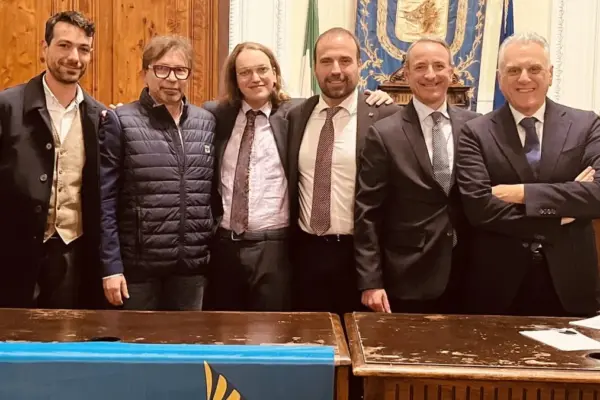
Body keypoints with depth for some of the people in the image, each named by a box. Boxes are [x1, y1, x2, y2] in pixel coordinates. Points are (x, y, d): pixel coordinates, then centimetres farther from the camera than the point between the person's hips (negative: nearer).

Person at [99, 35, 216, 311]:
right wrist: (111, 266, -11)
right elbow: (104, 201, -7)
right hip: (138, 263, -3)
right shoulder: (120, 121, -5)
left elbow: (214, 193, 11)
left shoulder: (207, 122, 7)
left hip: (193, 264, 4)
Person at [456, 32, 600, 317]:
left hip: (568, 282, 2)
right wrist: (558, 215, -14)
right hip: (498, 285, -1)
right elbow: (477, 206, -14)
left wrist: (524, 193, -17)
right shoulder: (476, 133, -2)